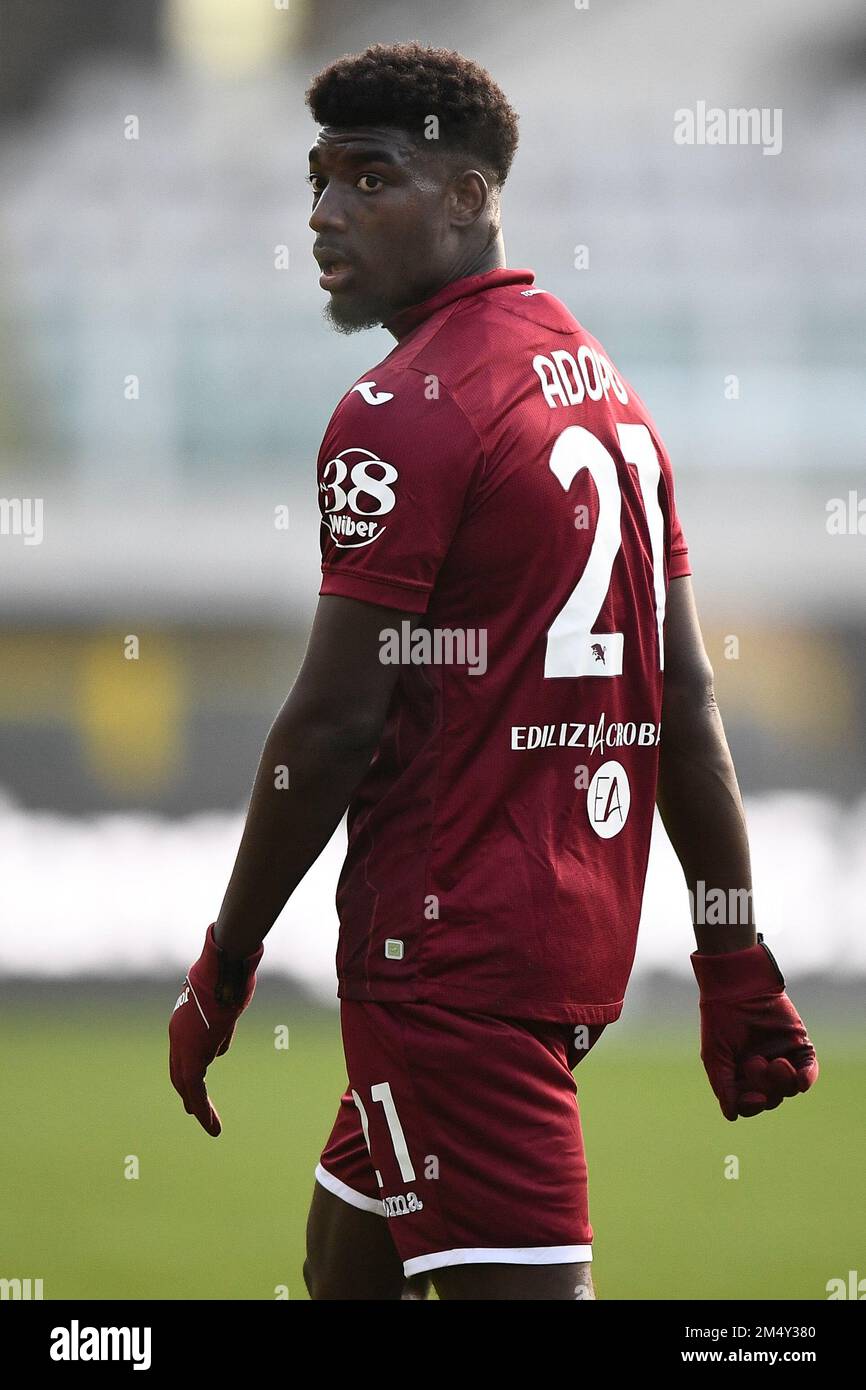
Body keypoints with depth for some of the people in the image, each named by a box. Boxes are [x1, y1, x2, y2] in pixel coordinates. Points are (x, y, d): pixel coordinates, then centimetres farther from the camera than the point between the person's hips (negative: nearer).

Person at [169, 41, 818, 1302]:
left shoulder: (404, 414, -12)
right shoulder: (605, 388, 15)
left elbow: (334, 721, -15)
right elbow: (687, 700, 14)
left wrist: (225, 965, -6)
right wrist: (738, 965, 15)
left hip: (452, 952, -9)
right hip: (584, 935, 9)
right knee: (348, 1260, 20)